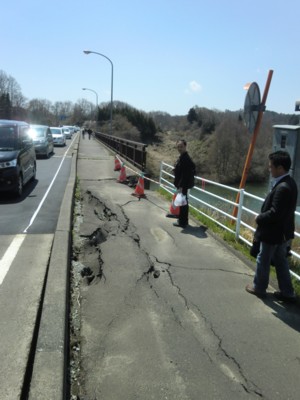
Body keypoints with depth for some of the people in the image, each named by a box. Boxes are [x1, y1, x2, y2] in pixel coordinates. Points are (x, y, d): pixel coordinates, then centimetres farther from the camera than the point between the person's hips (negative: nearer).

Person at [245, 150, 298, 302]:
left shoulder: (282, 188, -28)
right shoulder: (288, 183, 4)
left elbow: (274, 213, -29)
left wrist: (259, 218, -13)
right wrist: (262, 216, 6)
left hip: (273, 233, -9)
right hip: (282, 232, 9)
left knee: (263, 261, 11)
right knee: (280, 261, 19)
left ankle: (259, 287, 29)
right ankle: (287, 293, 27)